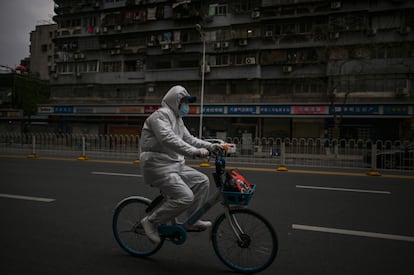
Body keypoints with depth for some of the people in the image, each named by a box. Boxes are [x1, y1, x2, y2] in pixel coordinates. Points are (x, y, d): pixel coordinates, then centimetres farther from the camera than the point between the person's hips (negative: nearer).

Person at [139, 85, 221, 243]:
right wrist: (194, 151, -37)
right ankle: (151, 221, -3)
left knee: (202, 181, 2)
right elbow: (168, 139, -29)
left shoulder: (177, 119, 20)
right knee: (185, 197, -20)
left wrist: (210, 146, 6)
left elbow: (189, 139, 20)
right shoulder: (160, 115, -12)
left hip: (175, 165, 10)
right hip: (158, 166, -10)